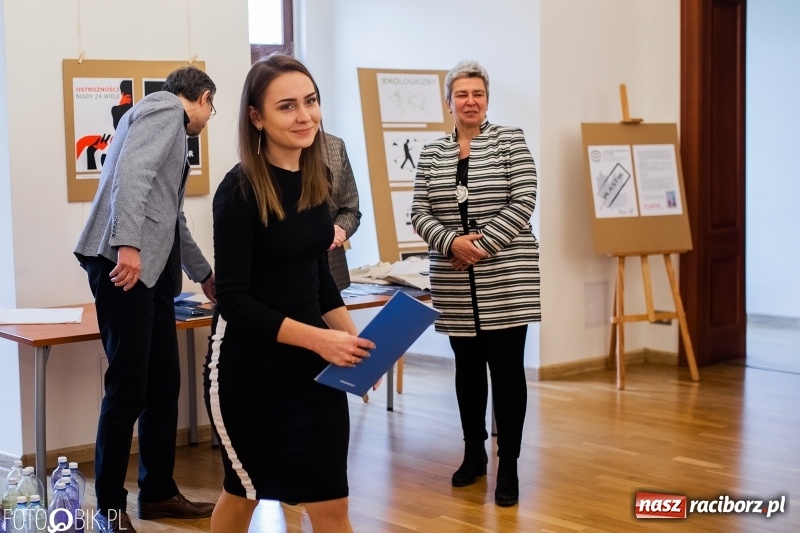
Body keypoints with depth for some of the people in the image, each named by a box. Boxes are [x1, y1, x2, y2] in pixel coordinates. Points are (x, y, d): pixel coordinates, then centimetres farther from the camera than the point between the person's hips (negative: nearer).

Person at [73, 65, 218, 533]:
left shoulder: (171, 125, 27)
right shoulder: (164, 109, -2)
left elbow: (174, 220, 37)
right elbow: (131, 173, -20)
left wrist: (205, 276, 48)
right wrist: (128, 244, -31)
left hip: (151, 269, 10)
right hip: (124, 264, -10)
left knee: (164, 385, 10)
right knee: (128, 389, -6)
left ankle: (159, 493, 20)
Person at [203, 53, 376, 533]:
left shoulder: (316, 178, 2)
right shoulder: (241, 190, -17)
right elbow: (233, 300, -20)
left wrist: (351, 338, 1)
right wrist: (318, 337, -27)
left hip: (312, 362, 6)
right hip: (250, 369, -6)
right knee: (245, 491, 12)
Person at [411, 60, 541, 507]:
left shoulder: (510, 141, -1)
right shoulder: (432, 154, 9)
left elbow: (523, 203, -9)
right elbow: (420, 213, 4)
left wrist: (481, 244, -15)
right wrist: (452, 242, -14)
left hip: (506, 278, -3)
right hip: (455, 284, 4)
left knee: (507, 368, -1)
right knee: (468, 366, 12)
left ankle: (509, 466, 7)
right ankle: (474, 454, 27)